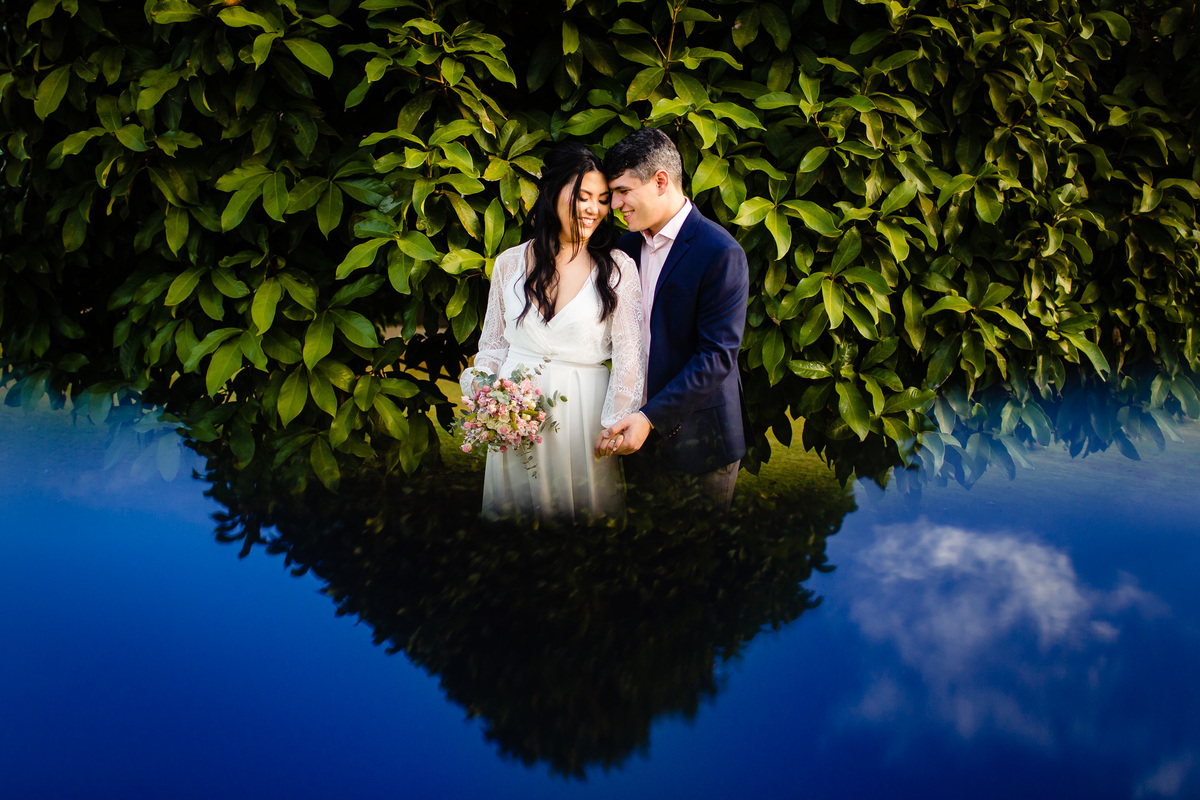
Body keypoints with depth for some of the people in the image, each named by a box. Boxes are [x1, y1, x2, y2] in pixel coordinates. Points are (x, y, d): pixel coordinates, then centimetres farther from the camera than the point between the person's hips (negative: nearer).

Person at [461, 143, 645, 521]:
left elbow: (630, 355, -6)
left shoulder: (618, 269, -4)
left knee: (586, 510, 8)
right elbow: (494, 342, 11)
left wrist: (617, 427, -11)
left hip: (584, 412, -2)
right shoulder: (510, 263, 4)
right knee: (516, 508, 13)